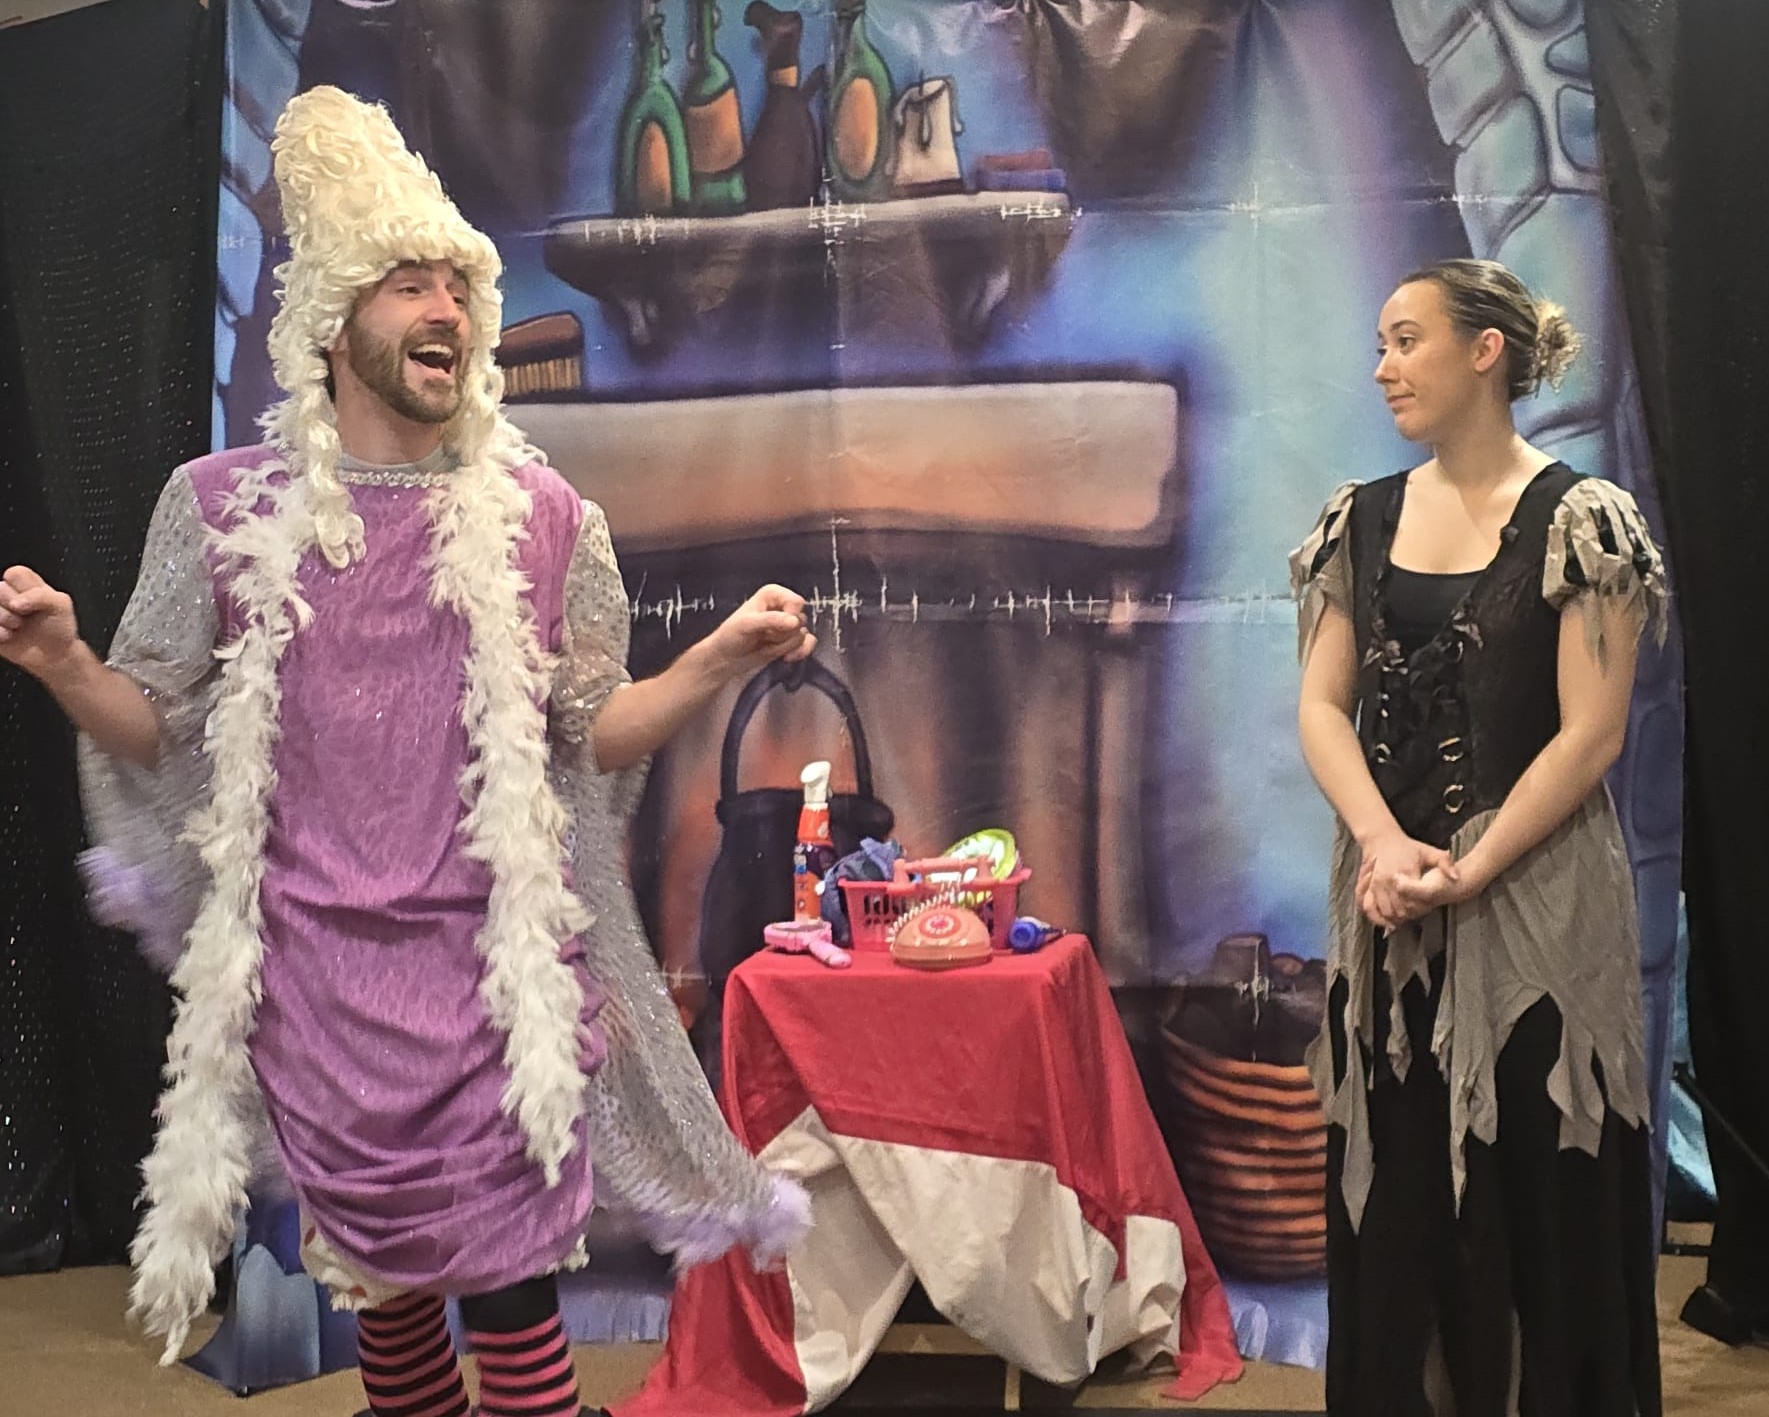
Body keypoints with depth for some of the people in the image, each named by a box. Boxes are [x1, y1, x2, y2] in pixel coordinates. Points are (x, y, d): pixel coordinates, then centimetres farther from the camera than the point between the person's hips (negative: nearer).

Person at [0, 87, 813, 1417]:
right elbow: (160, 731, 5)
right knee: (383, 1285, 15)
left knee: (513, 1300, 1)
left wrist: (721, 660, -10)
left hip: (496, 972, -1)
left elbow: (593, 735, 5)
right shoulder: (224, 507, 1)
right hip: (316, 973, 1)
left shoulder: (540, 514, 2)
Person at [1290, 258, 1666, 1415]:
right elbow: (1323, 705, 3)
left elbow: (1592, 733, -11)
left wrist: (1466, 874, -17)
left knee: (1536, 1186, 4)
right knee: (1392, 1185, 11)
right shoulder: (1362, 520, 7)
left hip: (1534, 896, -4)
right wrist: (1384, 844, -13)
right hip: (1385, 892, 5)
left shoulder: (1579, 518, -7)